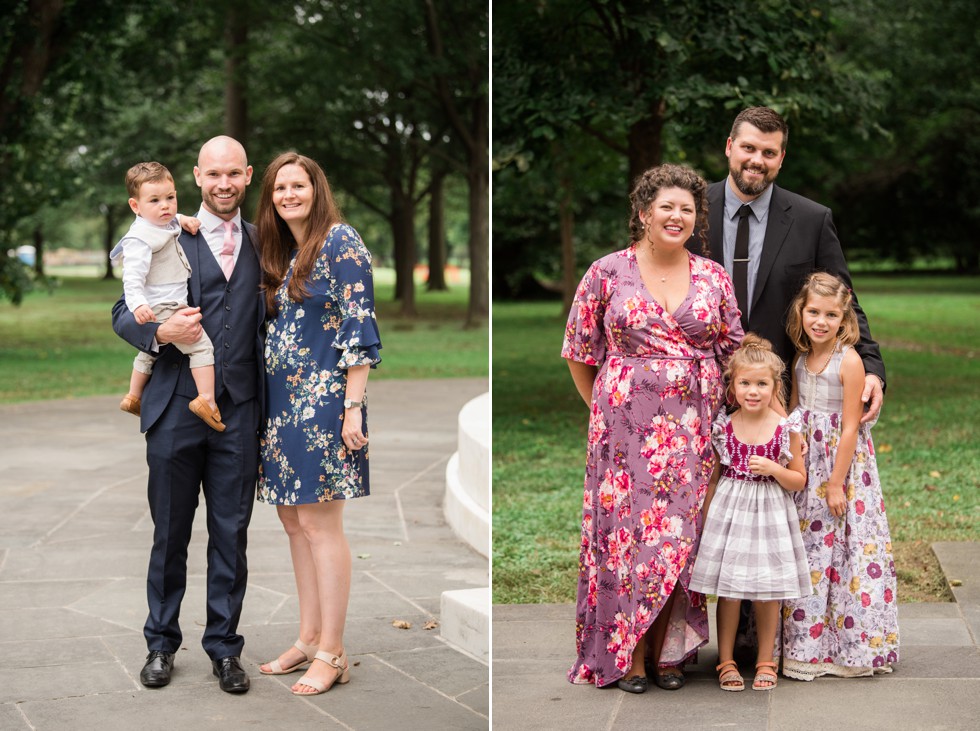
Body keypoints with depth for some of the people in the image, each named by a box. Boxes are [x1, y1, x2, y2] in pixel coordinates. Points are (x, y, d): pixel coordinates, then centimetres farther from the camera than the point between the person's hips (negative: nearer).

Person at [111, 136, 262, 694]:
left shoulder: (262, 244, 9)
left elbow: (271, 318, 12)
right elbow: (124, 313, 2)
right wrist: (160, 332, -19)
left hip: (239, 411, 1)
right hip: (176, 407, -1)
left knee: (231, 535, 6)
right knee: (169, 533, 8)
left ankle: (224, 646, 18)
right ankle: (162, 643, 23)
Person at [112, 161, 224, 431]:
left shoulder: (164, 226, 8)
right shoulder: (140, 239, -21)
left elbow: (171, 218, 33)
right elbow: (132, 277, -29)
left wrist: (184, 221, 11)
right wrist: (137, 305, -45)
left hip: (170, 306, 11)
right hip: (162, 310, -11)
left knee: (148, 352, 29)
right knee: (201, 345, -17)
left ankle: (133, 397, 46)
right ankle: (207, 401, -22)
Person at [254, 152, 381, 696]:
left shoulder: (340, 242, -8)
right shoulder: (281, 254, 16)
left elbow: (360, 327, -13)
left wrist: (354, 406, -17)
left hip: (322, 399, -8)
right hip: (283, 403, 8)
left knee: (318, 523, -7)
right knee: (293, 520, 10)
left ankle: (331, 653, -1)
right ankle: (308, 639, 18)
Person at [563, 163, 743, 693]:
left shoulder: (714, 278, 7)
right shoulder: (608, 273, 0)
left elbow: (732, 352, 13)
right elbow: (580, 352, 7)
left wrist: (720, 414, 8)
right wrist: (605, 409, 8)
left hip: (693, 426, 2)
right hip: (626, 425, -2)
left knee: (681, 533, 2)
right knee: (628, 529, -3)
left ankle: (667, 650, 14)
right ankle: (628, 655, 7)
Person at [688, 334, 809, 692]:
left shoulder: (787, 429, -4)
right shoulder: (723, 427, -2)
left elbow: (799, 481, 3)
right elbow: (713, 477, 7)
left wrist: (773, 469, -15)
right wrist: (705, 519, 5)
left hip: (771, 515, 0)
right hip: (730, 512, 0)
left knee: (768, 592, 5)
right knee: (728, 591, 2)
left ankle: (766, 662, 20)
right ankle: (726, 662, 15)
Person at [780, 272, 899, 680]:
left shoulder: (849, 361, -13)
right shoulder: (801, 361, 8)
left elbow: (849, 428, -14)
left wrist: (836, 484, -15)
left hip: (841, 464, -7)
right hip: (805, 467, 7)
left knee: (844, 548, -1)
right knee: (806, 550, 10)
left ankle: (850, 645, 10)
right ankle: (806, 645, 20)